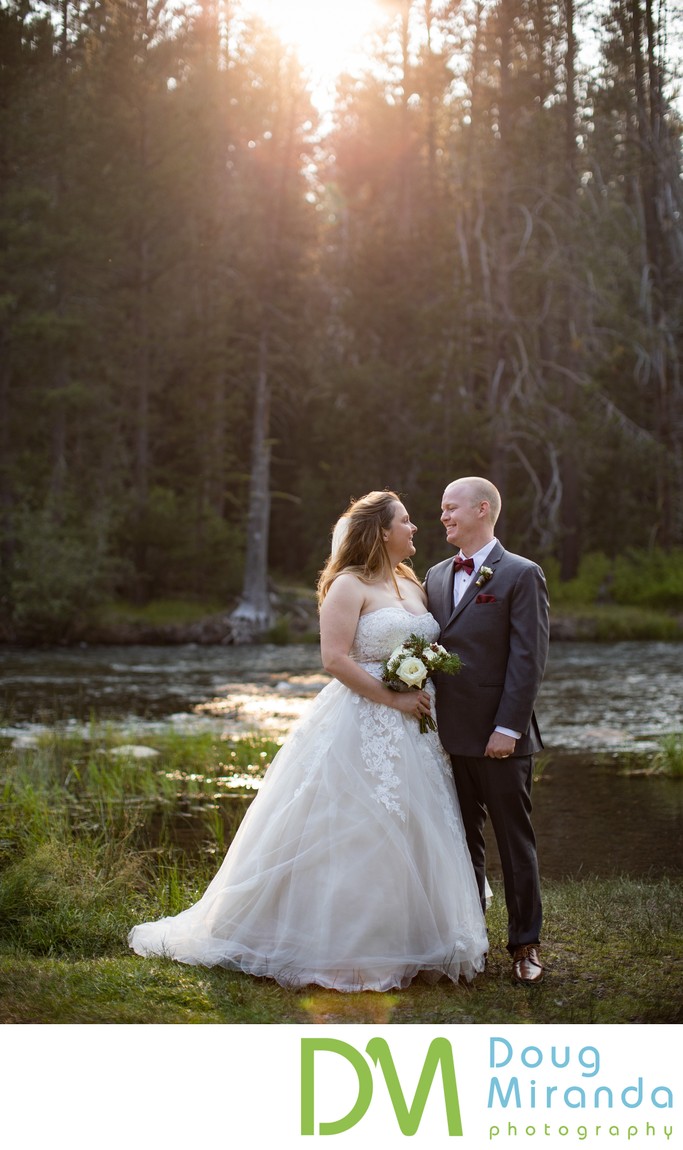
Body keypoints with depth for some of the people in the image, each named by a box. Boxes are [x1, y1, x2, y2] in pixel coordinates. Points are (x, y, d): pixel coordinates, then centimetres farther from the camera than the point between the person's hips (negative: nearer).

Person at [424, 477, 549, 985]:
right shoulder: (437, 576, 14)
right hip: (449, 734, 6)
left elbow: (529, 658, -11)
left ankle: (526, 944, 14)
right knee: (463, 841, 13)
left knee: (516, 841, 4)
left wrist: (508, 728, -16)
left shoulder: (522, 575, -6)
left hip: (499, 738, -6)